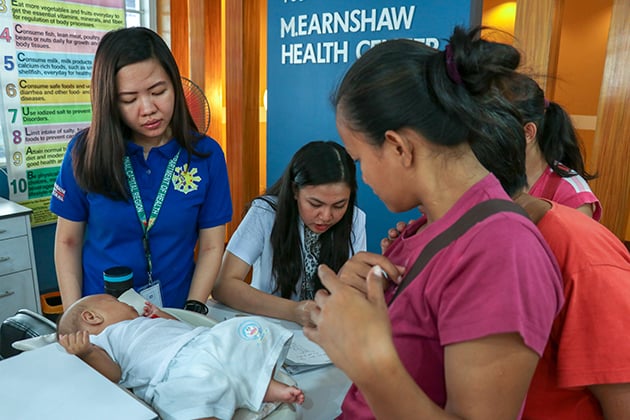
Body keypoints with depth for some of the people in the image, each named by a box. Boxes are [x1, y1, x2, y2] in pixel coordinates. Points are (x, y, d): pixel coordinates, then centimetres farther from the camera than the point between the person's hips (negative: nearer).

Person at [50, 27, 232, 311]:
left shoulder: (206, 154, -7)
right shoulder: (85, 151, -6)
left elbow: (211, 247, -3)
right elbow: (68, 242, 2)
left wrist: (191, 316, -11)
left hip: (173, 314, -1)